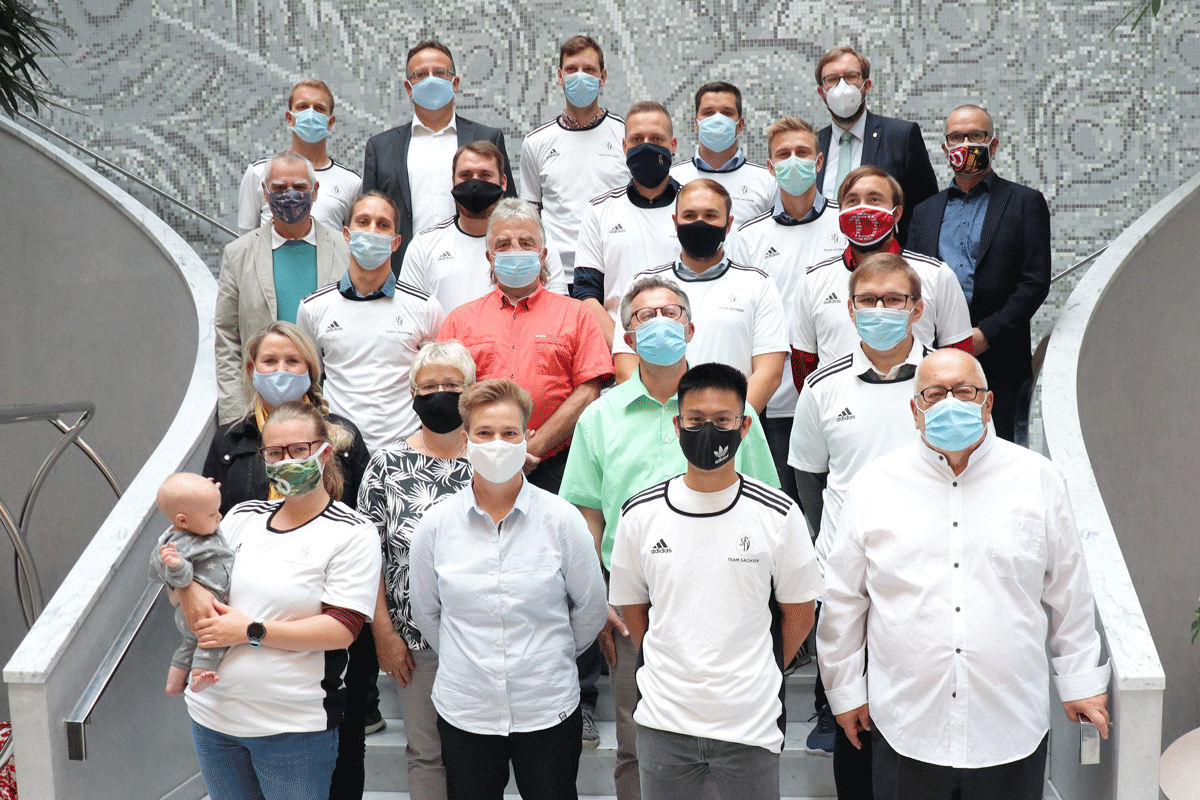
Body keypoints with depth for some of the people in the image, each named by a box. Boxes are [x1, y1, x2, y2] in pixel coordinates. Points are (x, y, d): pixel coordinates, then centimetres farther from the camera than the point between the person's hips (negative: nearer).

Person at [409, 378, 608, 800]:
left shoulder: (561, 519, -7)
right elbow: (425, 612, 10)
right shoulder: (435, 525, -4)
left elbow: (591, 609, 4)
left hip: (549, 711, -1)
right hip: (463, 712, 1)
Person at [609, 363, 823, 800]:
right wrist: (670, 670, 10)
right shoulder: (640, 514, -2)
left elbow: (799, 612, 5)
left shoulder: (778, 514, -5)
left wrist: (757, 676, 10)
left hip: (749, 724, -1)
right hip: (663, 720, 1)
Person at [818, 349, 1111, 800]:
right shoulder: (874, 484, -1)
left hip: (1013, 727, 1)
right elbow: (843, 598, 6)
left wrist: (1081, 680, 11)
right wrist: (846, 690, 8)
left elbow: (1068, 590, 9)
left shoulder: (1037, 479, 2)